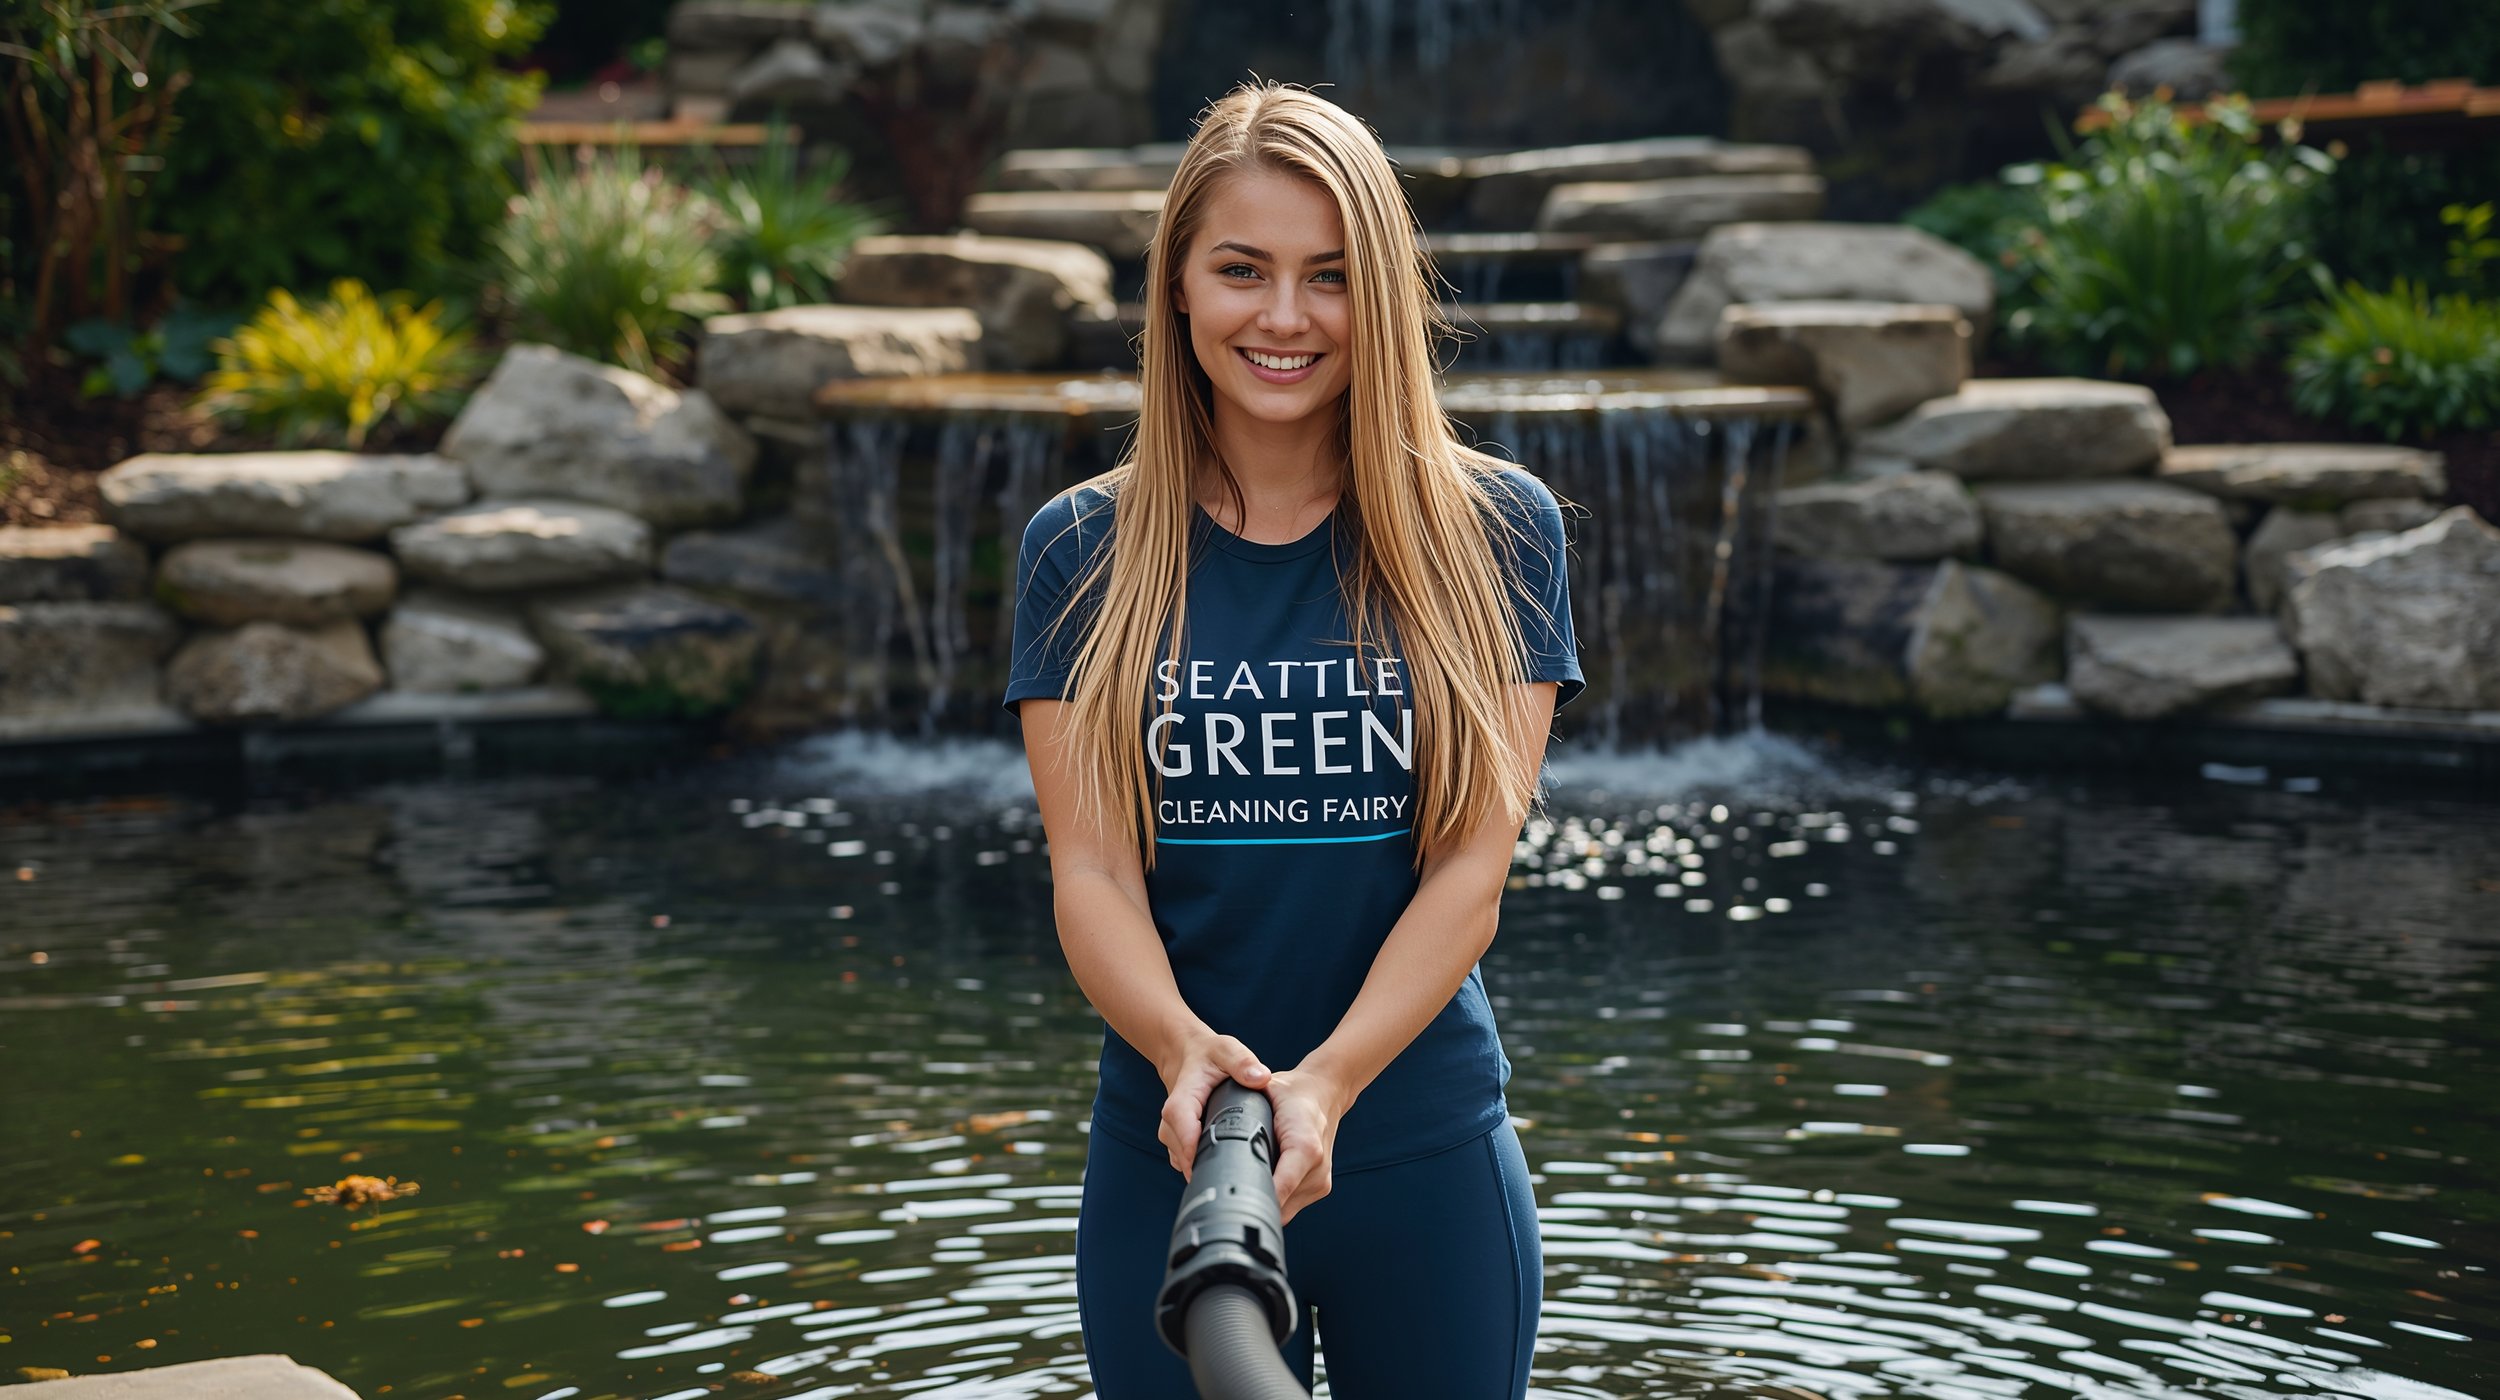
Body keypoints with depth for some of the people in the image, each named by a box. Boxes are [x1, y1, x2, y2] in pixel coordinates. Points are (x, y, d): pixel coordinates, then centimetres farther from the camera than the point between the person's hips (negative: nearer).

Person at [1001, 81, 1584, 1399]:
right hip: (1168, 1156, 1)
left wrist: (1325, 1080, -23)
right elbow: (1091, 870, -6)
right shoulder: (1081, 550, 0)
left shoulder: (1495, 530, -2)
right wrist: (1184, 1049, -26)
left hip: (1430, 1155, 0)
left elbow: (1472, 864, -9)